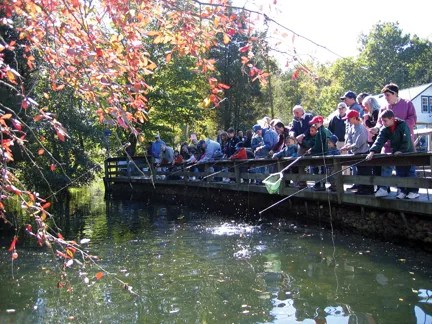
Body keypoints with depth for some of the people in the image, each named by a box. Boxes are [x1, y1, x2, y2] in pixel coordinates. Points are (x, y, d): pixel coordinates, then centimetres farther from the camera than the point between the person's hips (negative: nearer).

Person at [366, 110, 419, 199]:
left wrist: (401, 151, -31)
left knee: (410, 173, -3)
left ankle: (413, 191, 3)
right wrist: (372, 152, -30)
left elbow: (406, 140, -23)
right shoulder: (384, 129, -5)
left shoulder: (403, 125, -18)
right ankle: (402, 191, 11)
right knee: (399, 173, 5)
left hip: (408, 152, -5)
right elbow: (379, 141, -16)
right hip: (396, 153, 5)